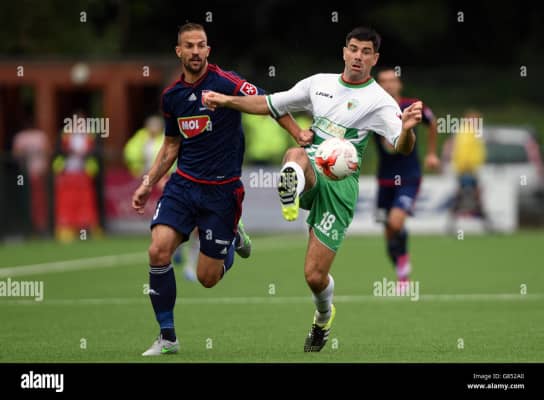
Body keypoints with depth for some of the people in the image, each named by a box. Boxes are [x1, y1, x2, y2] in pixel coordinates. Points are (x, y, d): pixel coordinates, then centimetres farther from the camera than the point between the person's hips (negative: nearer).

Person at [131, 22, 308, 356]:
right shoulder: (172, 95, 6)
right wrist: (148, 183, 16)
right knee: (158, 251, -17)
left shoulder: (225, 82, -12)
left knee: (207, 278, -1)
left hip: (222, 190, -4)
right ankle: (167, 337, -3)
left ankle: (234, 238, 34)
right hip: (183, 184, 4)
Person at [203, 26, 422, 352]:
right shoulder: (320, 83, 12)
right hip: (309, 172, 3)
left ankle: (324, 318, 29)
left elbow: (403, 147, -17)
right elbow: (270, 104, 22)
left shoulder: (379, 101, -3)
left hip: (340, 185, -3)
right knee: (295, 155, -36)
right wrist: (227, 101, 12)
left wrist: (408, 128, -40)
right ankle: (291, 189, -69)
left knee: (315, 276, -4)